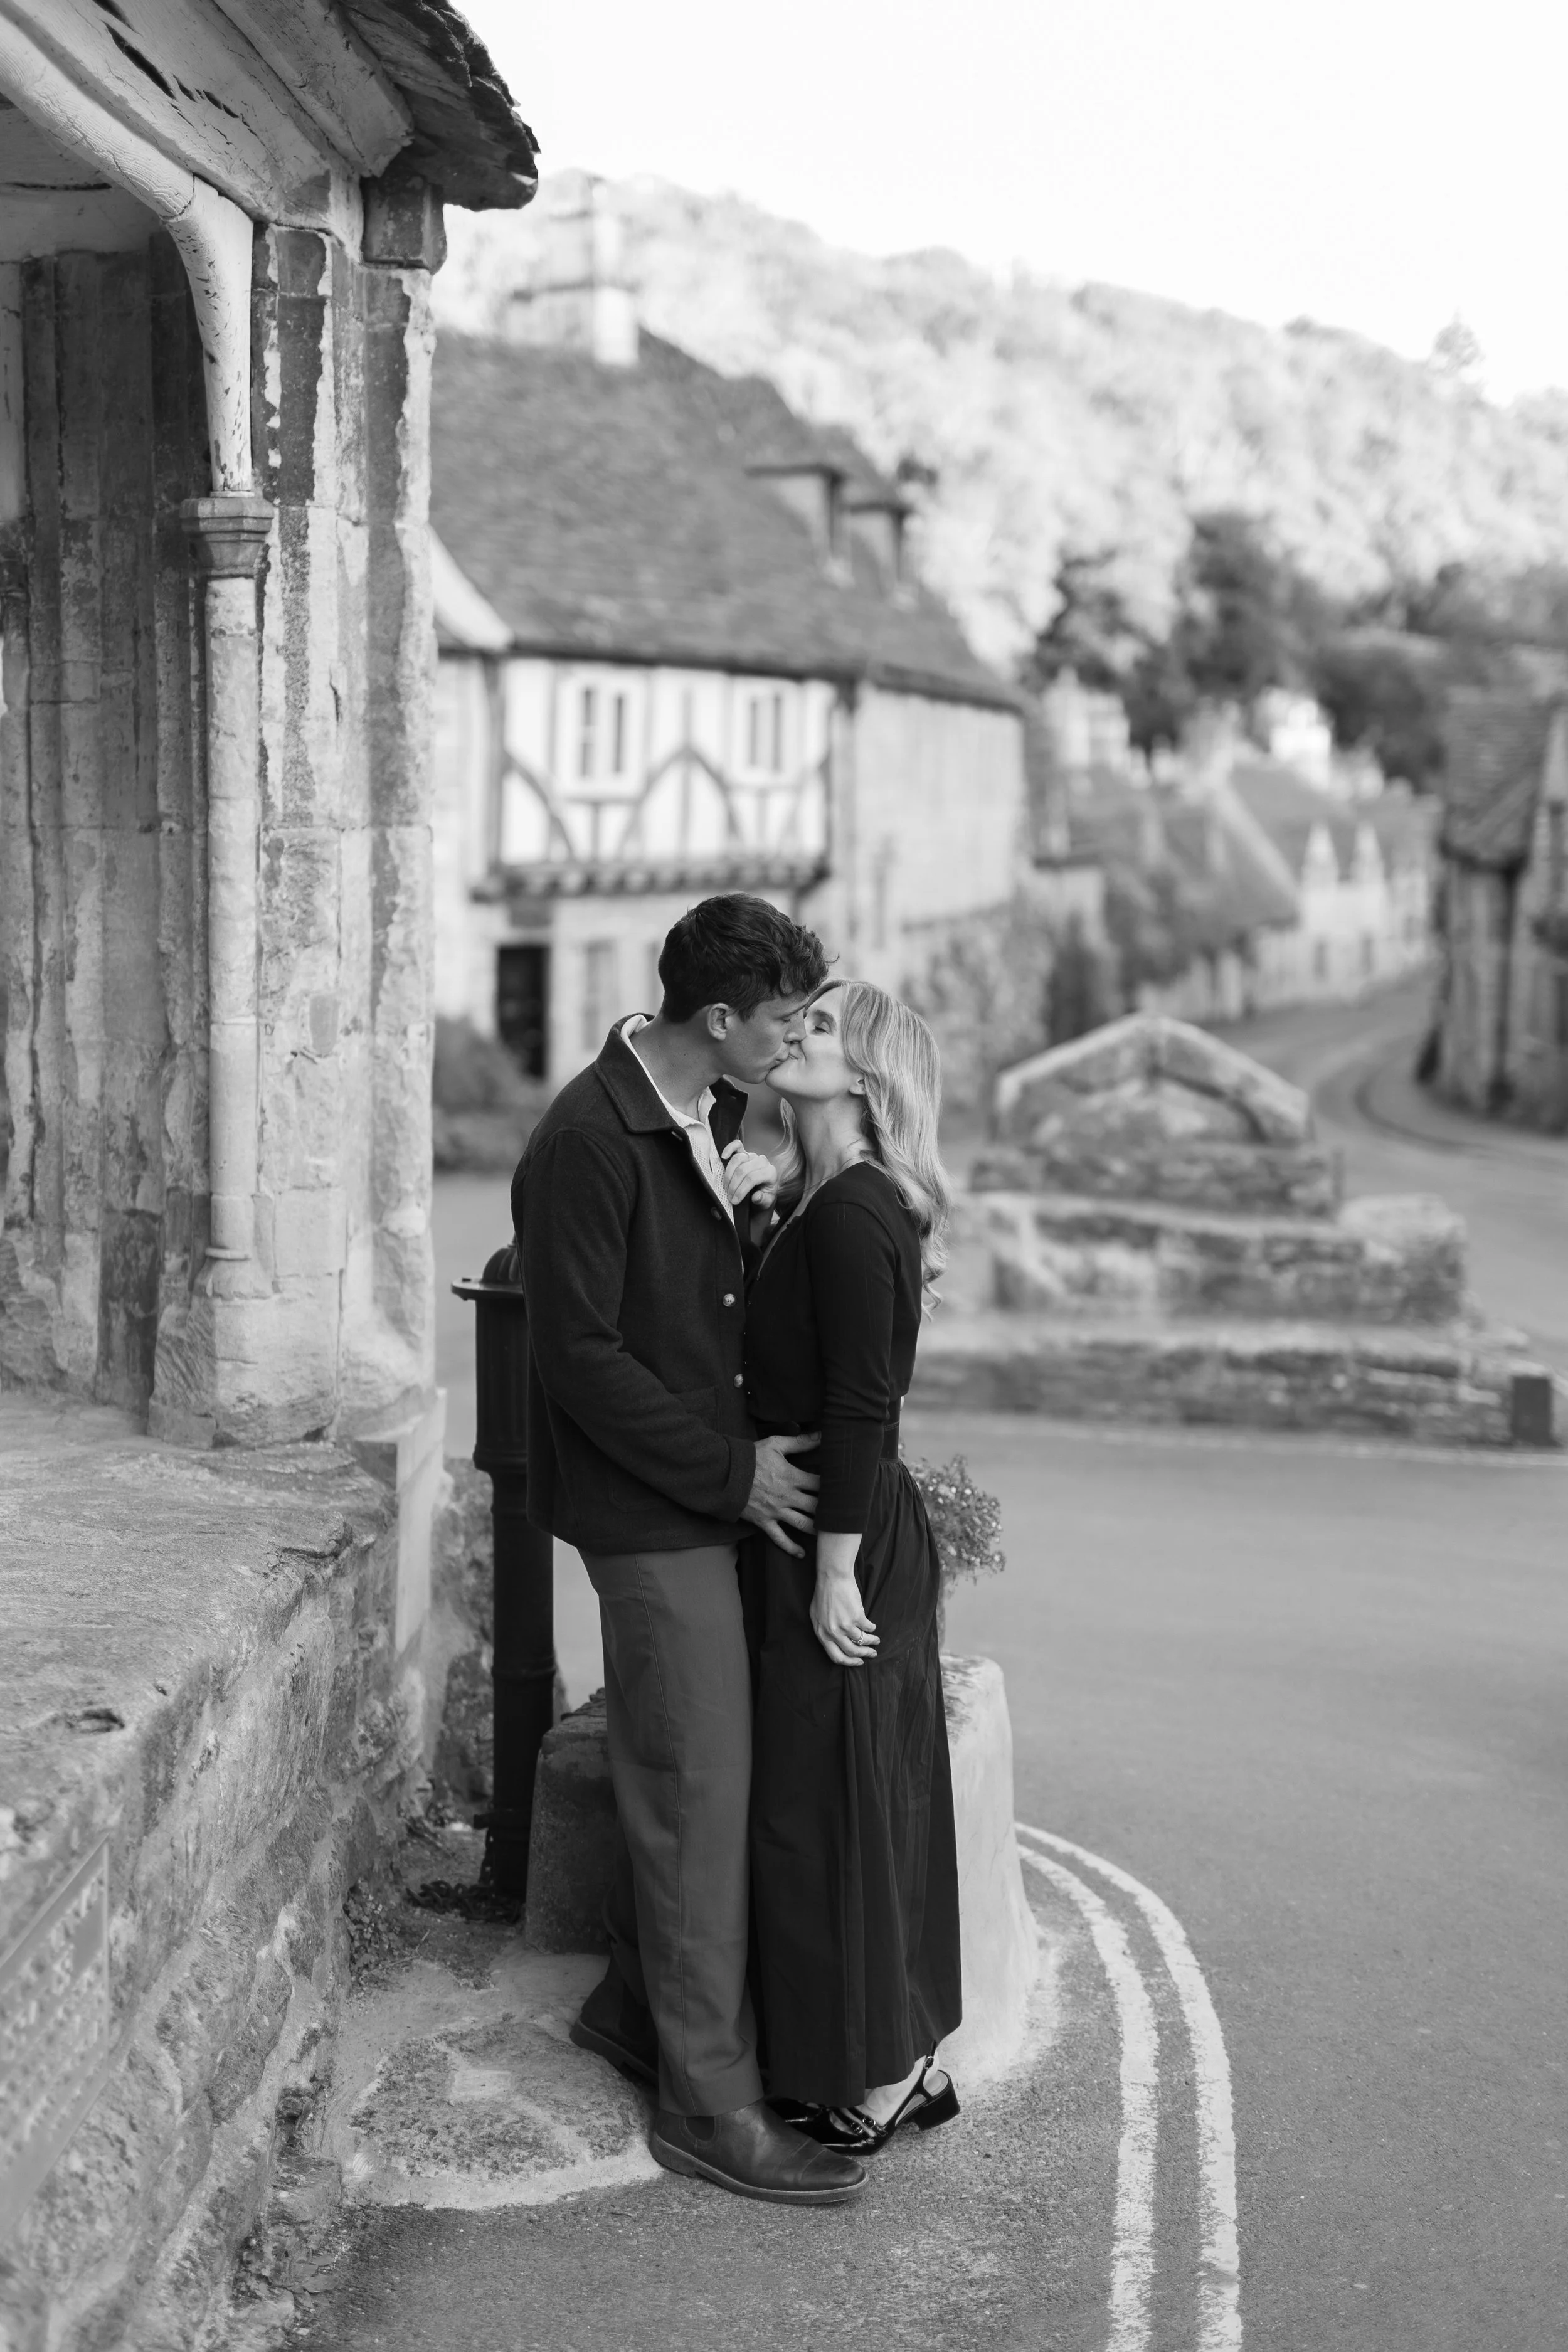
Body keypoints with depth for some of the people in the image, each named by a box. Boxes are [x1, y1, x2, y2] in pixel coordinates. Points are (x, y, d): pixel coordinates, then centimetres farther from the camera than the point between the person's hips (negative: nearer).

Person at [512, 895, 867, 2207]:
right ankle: (711, 2104, 8)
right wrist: (732, 1471, -17)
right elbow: (581, 1359, -21)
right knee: (699, 1791, -3)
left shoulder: (706, 1114, 8)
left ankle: (636, 2005, 34)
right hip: (651, 1510, -9)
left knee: (678, 1771, 17)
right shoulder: (587, 1145, -21)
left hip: (711, 1499, 9)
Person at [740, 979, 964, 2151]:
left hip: (840, 1537, -10)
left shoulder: (848, 1214, -18)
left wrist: (834, 1572, -19)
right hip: (859, 1528, 10)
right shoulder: (812, 1203, 11)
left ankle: (874, 2080, 14)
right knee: (875, 1795, 16)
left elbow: (861, 1410, -21)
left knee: (826, 1801, 1)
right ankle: (906, 2057, 27)